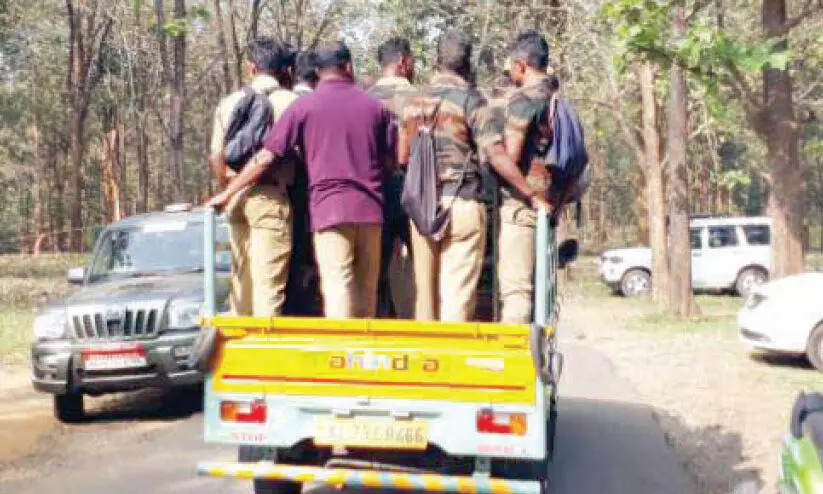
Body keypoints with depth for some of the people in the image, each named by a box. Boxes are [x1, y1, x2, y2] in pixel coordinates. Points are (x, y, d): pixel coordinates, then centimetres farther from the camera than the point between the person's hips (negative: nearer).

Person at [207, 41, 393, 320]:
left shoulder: (305, 106, 2)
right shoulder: (374, 106, 10)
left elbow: (266, 158, -1)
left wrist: (227, 193, 7)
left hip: (329, 208, -3)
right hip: (370, 208, 3)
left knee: (337, 286, -7)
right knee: (367, 289, 10)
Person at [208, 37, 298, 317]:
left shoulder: (228, 103, 9)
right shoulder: (290, 102, -4)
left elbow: (216, 156, 8)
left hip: (236, 198, 5)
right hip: (271, 196, -5)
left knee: (241, 276, 14)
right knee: (269, 281, -5)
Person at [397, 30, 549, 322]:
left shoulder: (414, 102, 10)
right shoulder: (469, 99, -6)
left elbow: (402, 158, 12)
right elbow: (497, 156, -12)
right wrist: (532, 195, -6)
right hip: (462, 204, -5)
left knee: (425, 292, 10)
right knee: (458, 294, -2)